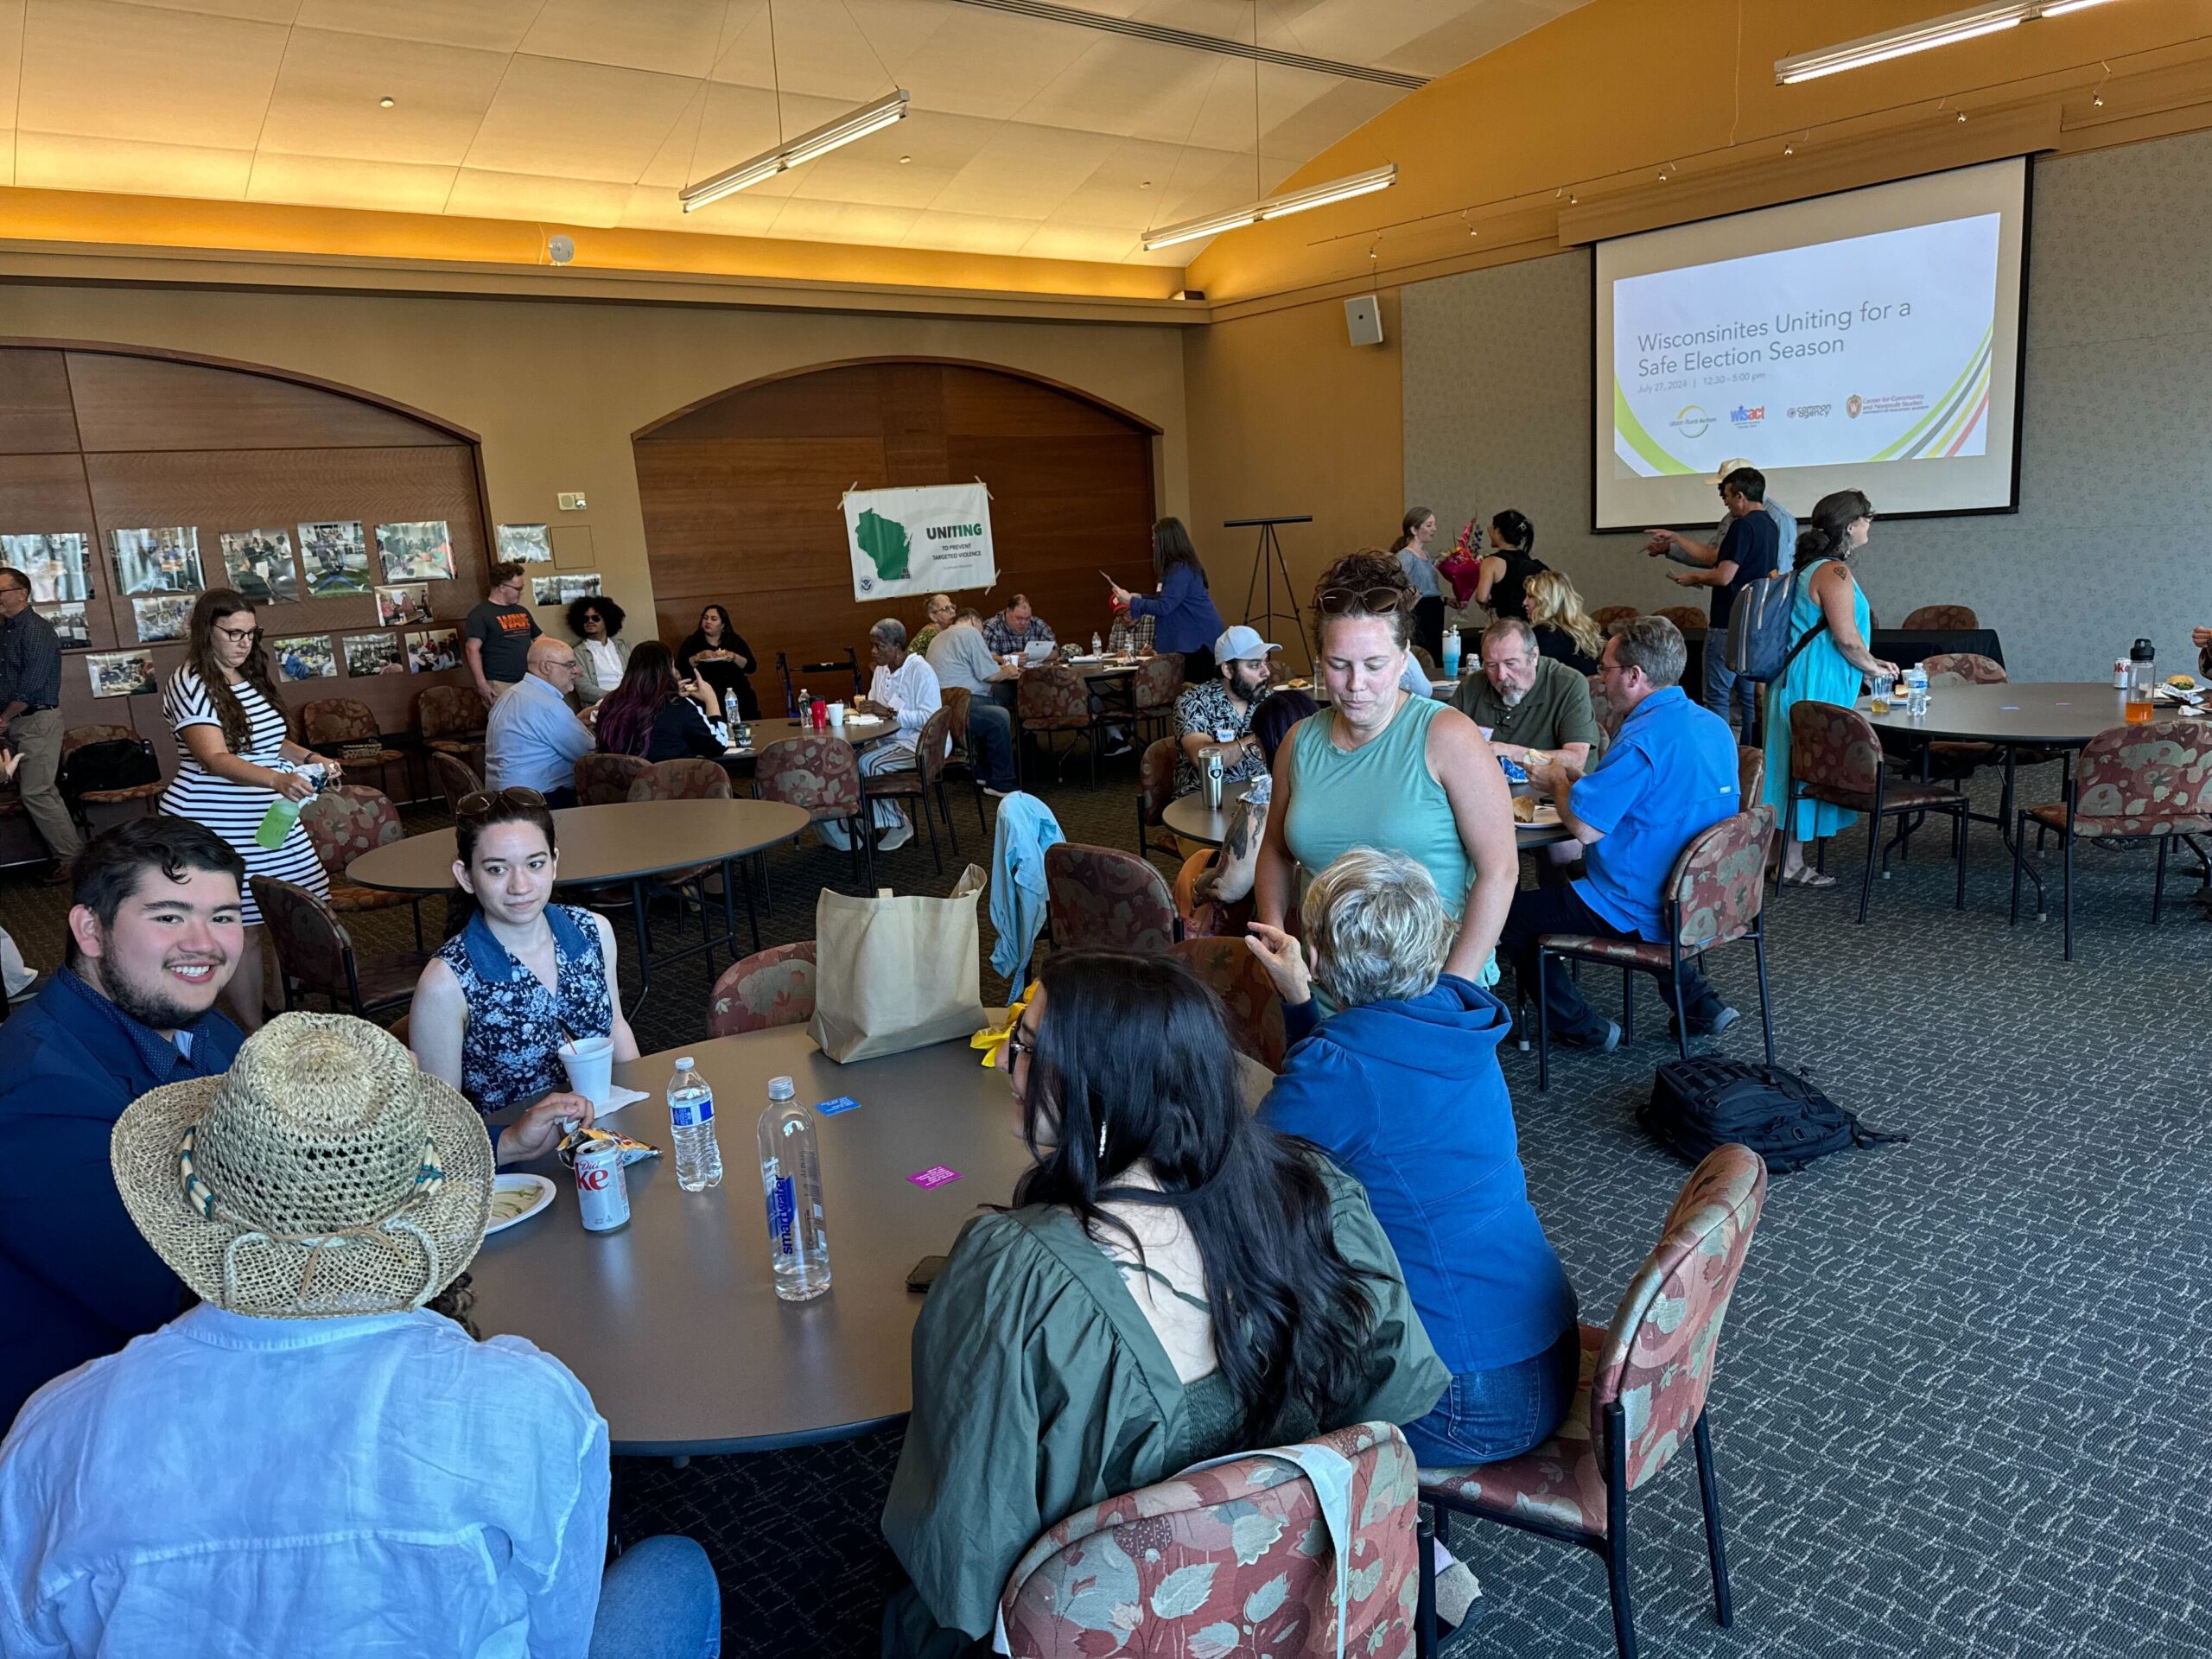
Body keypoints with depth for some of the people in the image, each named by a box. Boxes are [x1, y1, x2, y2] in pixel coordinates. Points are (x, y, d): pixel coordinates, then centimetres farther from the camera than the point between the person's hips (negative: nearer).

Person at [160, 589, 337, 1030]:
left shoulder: (251, 677, 12)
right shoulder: (190, 684, -13)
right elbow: (215, 758, -25)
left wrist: (309, 758, 7)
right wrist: (276, 779, -41)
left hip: (272, 820, 8)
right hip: (219, 829, -8)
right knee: (243, 929, -2)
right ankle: (255, 1035, 8)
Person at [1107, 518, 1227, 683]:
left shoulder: (1181, 570, -19)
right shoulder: (1179, 566, 11)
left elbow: (1164, 607, -22)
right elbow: (1170, 600, 21)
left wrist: (1131, 600, -13)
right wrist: (1140, 597, 16)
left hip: (1199, 636, -10)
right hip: (1193, 635, 10)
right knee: (1194, 687, 10)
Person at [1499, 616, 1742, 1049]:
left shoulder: (1642, 741, -25)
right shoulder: (1713, 725, 5)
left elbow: (1584, 827, -25)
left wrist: (1558, 783, -5)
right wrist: (1576, 778, 9)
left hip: (1642, 915, -9)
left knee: (1509, 915, 2)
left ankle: (1581, 1028, 12)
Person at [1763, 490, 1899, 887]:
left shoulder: (1816, 567, 15)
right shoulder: (1834, 572, -17)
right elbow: (1846, 637, -21)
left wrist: (1871, 663, 21)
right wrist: (1873, 667, -3)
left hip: (1802, 681, 10)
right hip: (1817, 688, -10)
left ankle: (1788, 856, 22)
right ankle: (1792, 865, 4)